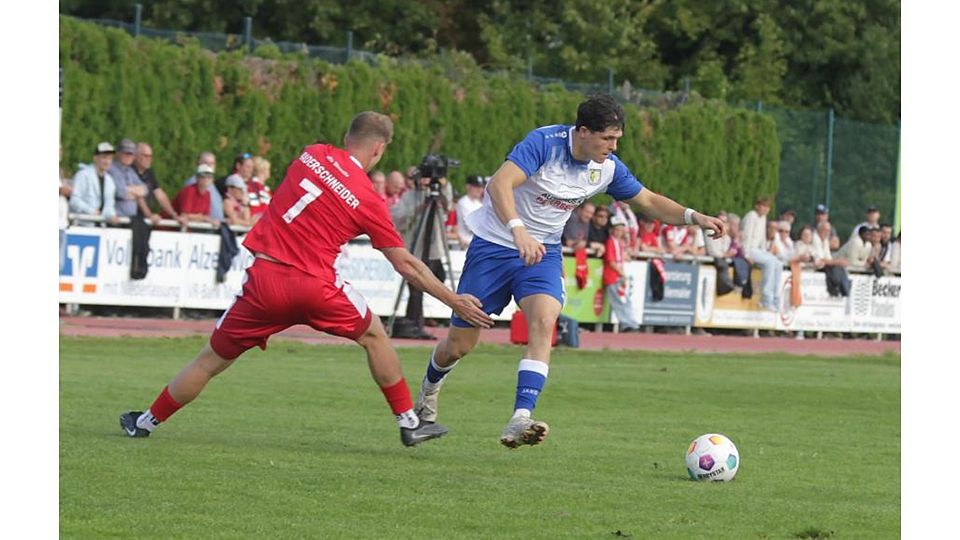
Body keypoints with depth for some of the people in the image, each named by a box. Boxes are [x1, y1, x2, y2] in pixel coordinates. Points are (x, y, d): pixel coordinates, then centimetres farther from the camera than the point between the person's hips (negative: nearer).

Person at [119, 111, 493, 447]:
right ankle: (409, 422, 25)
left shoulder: (312, 155, 4)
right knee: (373, 336, 23)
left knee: (211, 361, 15)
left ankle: (146, 422, 22)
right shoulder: (367, 200, 0)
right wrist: (454, 301, 14)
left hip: (265, 279, 2)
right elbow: (406, 266, 5)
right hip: (315, 284, -2)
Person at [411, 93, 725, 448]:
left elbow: (648, 201, 11)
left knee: (544, 324, -26)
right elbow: (499, 184, -37)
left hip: (543, 251, 4)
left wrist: (694, 217, -5)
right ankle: (430, 388, 40)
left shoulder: (608, 168, -5)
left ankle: (520, 421, -34)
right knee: (459, 345, 4)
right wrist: (519, 231, -52)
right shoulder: (544, 143, -25)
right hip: (493, 245, -4)